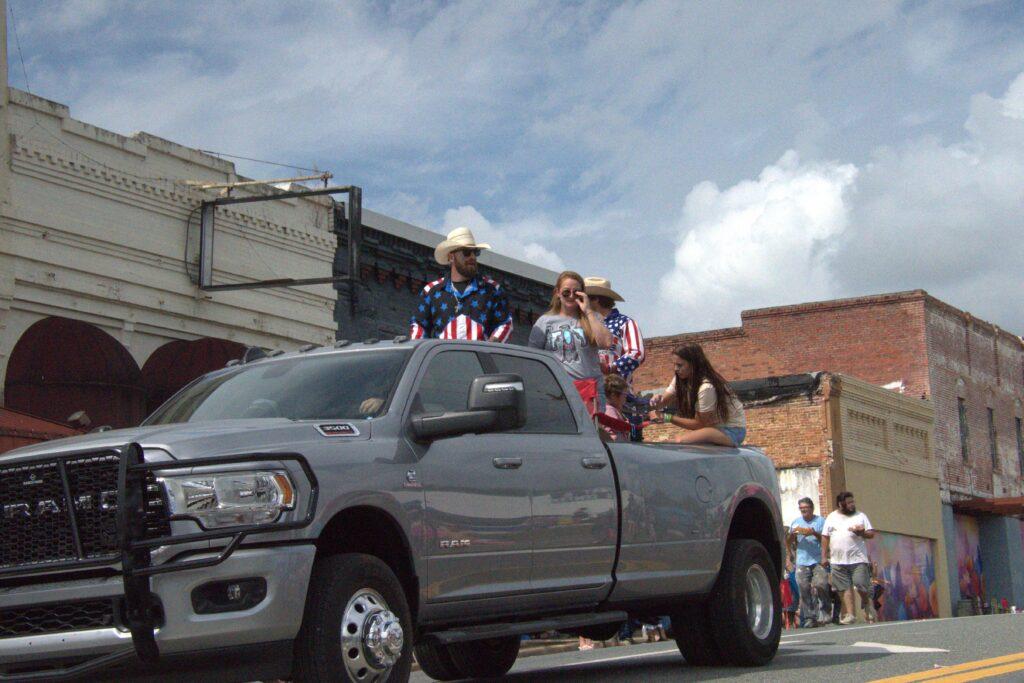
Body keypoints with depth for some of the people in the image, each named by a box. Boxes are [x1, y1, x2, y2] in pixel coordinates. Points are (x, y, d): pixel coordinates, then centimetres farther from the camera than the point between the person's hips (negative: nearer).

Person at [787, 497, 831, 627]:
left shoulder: (821, 521, 8)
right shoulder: (796, 522, 17)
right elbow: (788, 542, 22)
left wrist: (814, 533, -14)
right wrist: (792, 533, 2)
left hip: (818, 561, -3)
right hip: (801, 562, 3)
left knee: (820, 585, -16)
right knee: (804, 590, -3)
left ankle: (824, 613, -2)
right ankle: (809, 617, 0)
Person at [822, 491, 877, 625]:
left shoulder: (860, 516, 9)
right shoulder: (831, 517, 13)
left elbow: (871, 533, 6)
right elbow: (825, 537, 12)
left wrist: (861, 532, -14)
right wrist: (824, 556, 5)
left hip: (858, 559, -1)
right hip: (838, 560, 1)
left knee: (861, 586, -8)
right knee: (846, 588, -2)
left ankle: (866, 603, 20)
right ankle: (850, 614, -1)